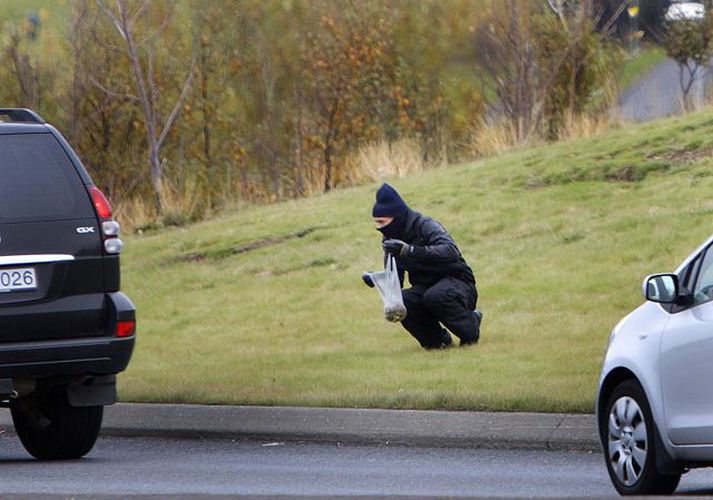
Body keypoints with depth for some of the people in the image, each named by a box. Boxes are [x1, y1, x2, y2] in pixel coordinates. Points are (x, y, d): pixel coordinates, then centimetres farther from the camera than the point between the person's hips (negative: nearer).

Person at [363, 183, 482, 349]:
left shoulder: (425, 226, -17)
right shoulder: (391, 240, 4)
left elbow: (450, 251, -36)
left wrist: (410, 250, -46)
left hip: (457, 282, -6)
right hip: (425, 289, 6)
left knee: (434, 297, -38)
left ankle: (471, 328, -10)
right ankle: (437, 339, -2)